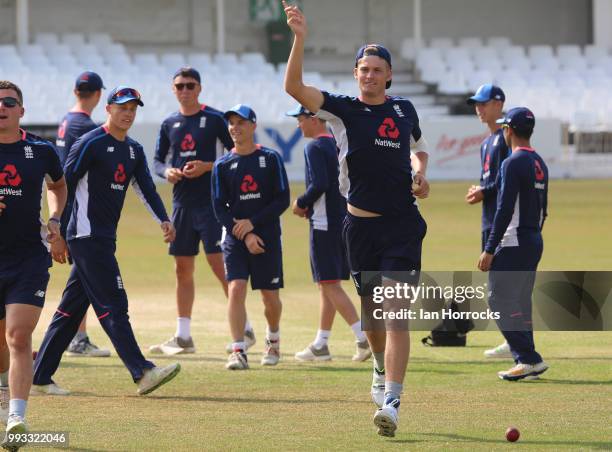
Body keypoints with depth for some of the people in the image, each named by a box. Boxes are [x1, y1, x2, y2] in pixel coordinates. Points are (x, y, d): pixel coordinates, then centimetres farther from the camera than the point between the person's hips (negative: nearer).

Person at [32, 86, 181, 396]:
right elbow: (65, 184, -10)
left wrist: (164, 220, -6)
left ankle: (40, 377, 15)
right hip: (87, 236, -9)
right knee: (112, 305, -13)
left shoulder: (134, 151, 16)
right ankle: (142, 373, -19)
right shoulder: (90, 144, -9)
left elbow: (146, 189, 10)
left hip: (105, 239, 9)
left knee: (72, 308, 11)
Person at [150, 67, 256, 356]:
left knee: (219, 264, -12)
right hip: (182, 202, 6)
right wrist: (167, 172, -4)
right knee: (183, 269, 9)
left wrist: (207, 166, -16)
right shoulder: (169, 124, 11)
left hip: (211, 202, -6)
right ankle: (183, 337, 15)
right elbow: (158, 160, 18)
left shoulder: (214, 119, -4)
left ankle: (244, 329, -7)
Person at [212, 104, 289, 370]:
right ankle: (238, 351, -17)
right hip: (235, 239, 0)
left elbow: (282, 200, -3)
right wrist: (245, 235, -12)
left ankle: (273, 340, 34)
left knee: (270, 296, 6)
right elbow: (219, 208, 0)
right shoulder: (222, 165, 4)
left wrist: (252, 222, -13)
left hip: (267, 237, 0)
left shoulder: (270, 159, 0)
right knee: (236, 289, -17)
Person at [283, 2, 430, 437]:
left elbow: (418, 148, 24)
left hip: (403, 224, -1)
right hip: (361, 223, 1)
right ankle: (382, 370, 44)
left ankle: (392, 402, -18)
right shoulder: (343, 110, -1)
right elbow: (294, 86, -16)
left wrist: (419, 173, 2)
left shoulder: (404, 109, 6)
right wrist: (300, 38, -28)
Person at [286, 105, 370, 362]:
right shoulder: (338, 145, 16)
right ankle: (320, 345, 17)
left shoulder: (315, 147, -12)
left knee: (330, 284, -9)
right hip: (342, 221, 9)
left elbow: (319, 184, -23)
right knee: (326, 284, 13)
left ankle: (363, 337, -18)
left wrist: (301, 204, -7)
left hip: (324, 223, -9)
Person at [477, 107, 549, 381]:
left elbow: (505, 210, -19)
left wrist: (489, 250, -18)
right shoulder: (540, 165, 13)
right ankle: (525, 362, 12)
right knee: (521, 303, 13)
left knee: (501, 300, -8)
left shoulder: (513, 163, -14)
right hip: (535, 242, 9)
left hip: (513, 243, -9)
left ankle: (530, 359, -15)